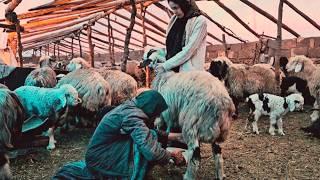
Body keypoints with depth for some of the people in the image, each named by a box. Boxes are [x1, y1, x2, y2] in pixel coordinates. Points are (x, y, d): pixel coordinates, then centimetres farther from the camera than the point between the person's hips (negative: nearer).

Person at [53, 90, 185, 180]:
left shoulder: (129, 107, 1)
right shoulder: (133, 117, -25)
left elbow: (146, 132, 15)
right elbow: (152, 152, -32)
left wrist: (171, 136, 13)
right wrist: (171, 155, -14)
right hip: (102, 158, -9)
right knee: (148, 140, -17)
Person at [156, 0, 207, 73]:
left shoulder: (200, 21, -7)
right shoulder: (174, 19, 14)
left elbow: (189, 50, -14)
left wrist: (165, 66, -14)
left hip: (189, 71, -6)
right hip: (170, 70, 6)